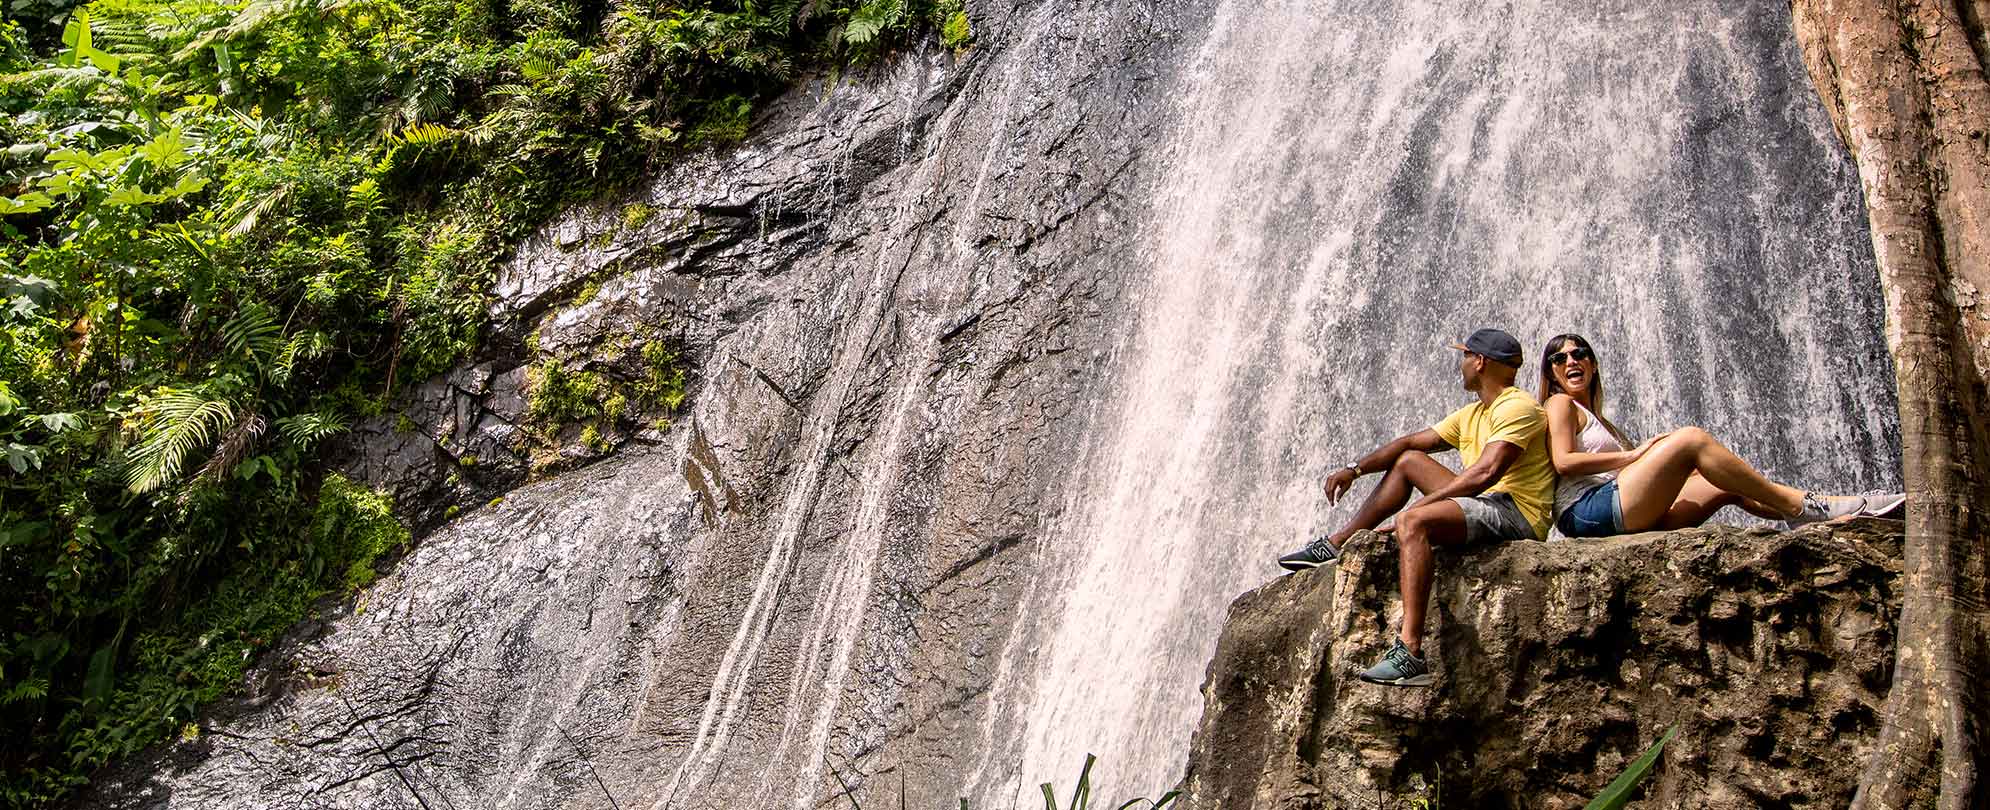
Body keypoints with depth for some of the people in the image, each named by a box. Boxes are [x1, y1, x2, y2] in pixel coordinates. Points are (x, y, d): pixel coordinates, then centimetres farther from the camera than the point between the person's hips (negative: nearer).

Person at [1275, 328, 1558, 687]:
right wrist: (1354, 469, 7)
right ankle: (1336, 544, 18)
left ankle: (1411, 656, -43)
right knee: (1408, 460, 17)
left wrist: (1415, 509, -24)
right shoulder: (1471, 414, 20)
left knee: (1413, 522, -32)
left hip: (1514, 511, -10)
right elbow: (1410, 442, 20)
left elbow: (1486, 473, -24)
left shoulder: (1517, 407, -11)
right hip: (1484, 506, 10)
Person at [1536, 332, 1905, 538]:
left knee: (1728, 485, 1)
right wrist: (1634, 454, -7)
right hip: (1588, 509, -9)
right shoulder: (1560, 404, 8)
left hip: (1625, 517, 9)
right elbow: (1564, 462, -10)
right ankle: (1801, 505, -14)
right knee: (1689, 438, -18)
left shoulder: (1598, 421, 34)